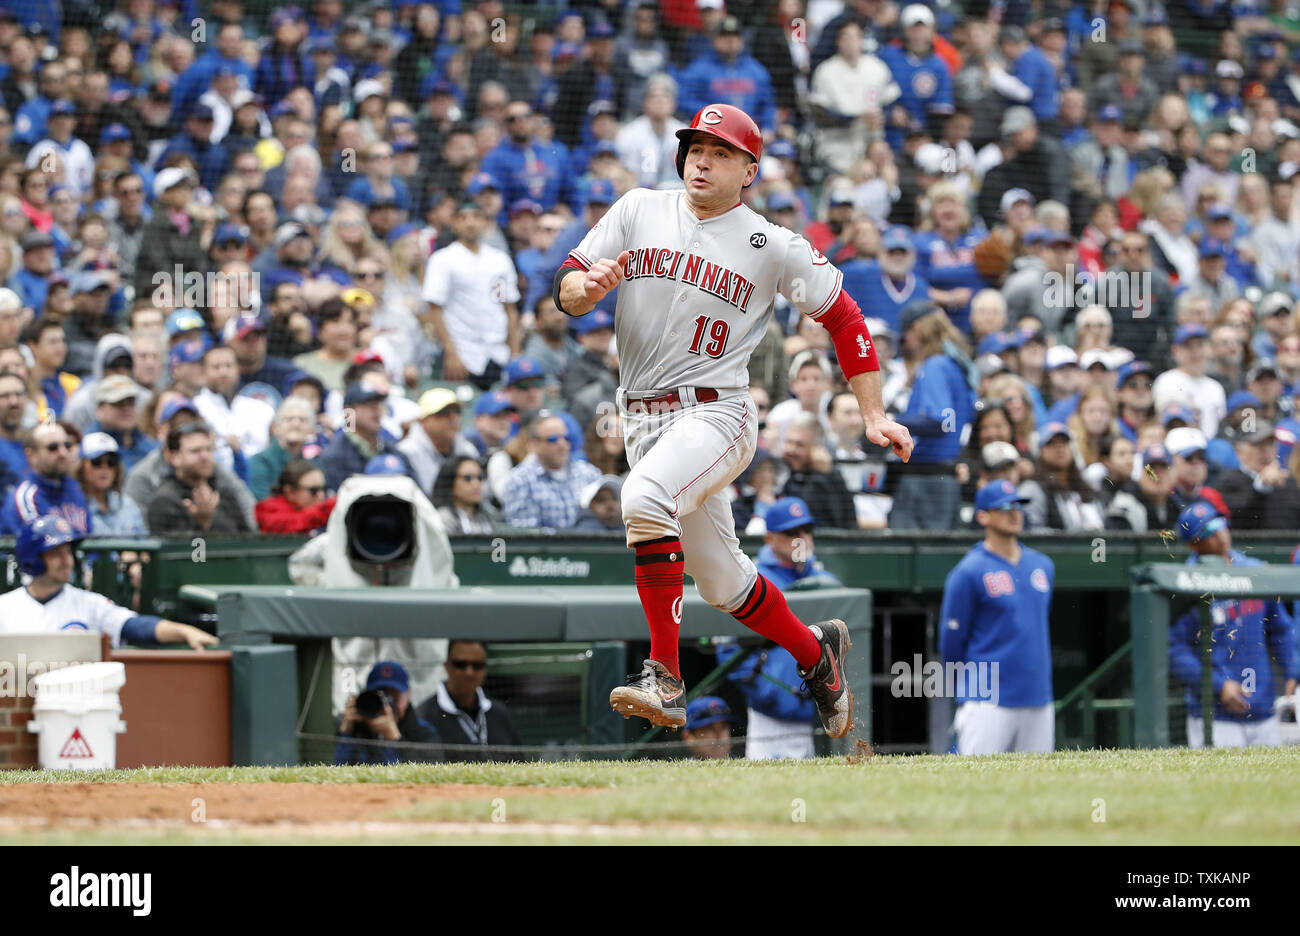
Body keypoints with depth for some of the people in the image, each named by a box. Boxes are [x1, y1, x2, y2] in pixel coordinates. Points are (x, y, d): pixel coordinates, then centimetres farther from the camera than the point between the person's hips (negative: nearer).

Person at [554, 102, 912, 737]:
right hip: (642, 419, 5)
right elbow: (565, 291, 4)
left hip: (715, 415, -5)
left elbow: (843, 317, 5)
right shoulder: (638, 211, 6)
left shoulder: (772, 247, -2)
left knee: (645, 496, -35)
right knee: (721, 582, 13)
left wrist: (874, 418, -1)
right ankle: (814, 650, 41)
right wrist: (589, 284, -21)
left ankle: (665, 677, -32)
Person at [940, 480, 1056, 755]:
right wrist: (972, 689, 6)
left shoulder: (1043, 566, 14)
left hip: (1038, 699, 6)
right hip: (989, 704, -6)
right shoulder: (969, 573, -6)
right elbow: (951, 640, -3)